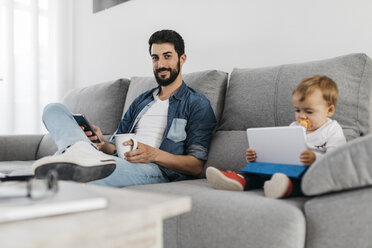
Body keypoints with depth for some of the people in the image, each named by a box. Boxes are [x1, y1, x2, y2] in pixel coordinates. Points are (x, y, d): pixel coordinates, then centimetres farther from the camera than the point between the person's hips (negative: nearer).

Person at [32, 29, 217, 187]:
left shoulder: (197, 104, 8)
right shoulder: (141, 100, 29)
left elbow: (196, 166, -2)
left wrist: (154, 154, -20)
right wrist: (102, 144, -2)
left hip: (153, 168, -6)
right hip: (115, 161, 7)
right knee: (54, 109, -8)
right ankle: (84, 150, -38)